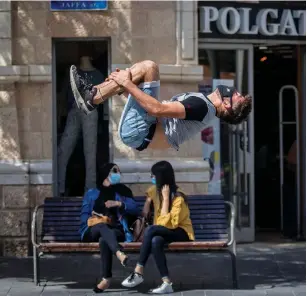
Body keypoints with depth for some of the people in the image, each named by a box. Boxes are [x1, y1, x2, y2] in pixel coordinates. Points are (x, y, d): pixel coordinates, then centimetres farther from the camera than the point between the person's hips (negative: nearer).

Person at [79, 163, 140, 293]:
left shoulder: (123, 191, 23)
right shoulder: (91, 193, 23)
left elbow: (135, 209, 8)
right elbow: (84, 214, 13)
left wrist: (119, 204, -6)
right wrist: (91, 219, -9)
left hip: (115, 230, 0)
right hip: (93, 231, 0)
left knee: (104, 240, -39)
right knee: (102, 226, -40)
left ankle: (106, 278, -51)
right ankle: (119, 253, -68)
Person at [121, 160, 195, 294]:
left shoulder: (178, 197, -18)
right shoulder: (156, 190, 2)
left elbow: (166, 223, -25)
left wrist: (165, 198, -25)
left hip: (181, 232, -6)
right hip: (164, 232, 6)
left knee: (151, 230, -33)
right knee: (155, 241, -34)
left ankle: (138, 273, -32)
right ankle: (166, 283, -41)